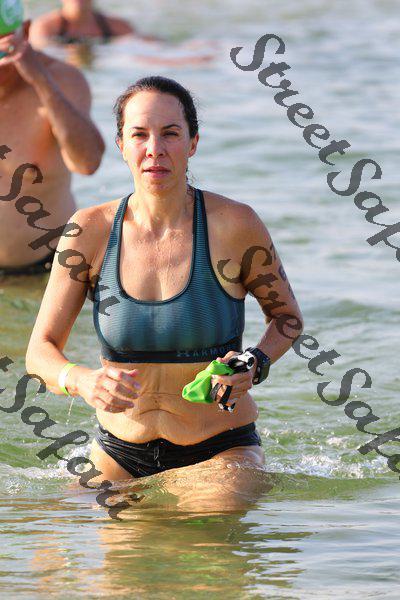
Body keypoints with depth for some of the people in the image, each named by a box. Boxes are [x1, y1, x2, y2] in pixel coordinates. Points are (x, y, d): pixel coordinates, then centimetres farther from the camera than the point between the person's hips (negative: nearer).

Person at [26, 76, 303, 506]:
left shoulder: (234, 225, -11)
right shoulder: (91, 230, -6)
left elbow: (287, 316, 5)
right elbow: (41, 350, -4)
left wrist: (255, 365, -16)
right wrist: (83, 381, -27)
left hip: (220, 452, -2)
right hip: (118, 454, 2)